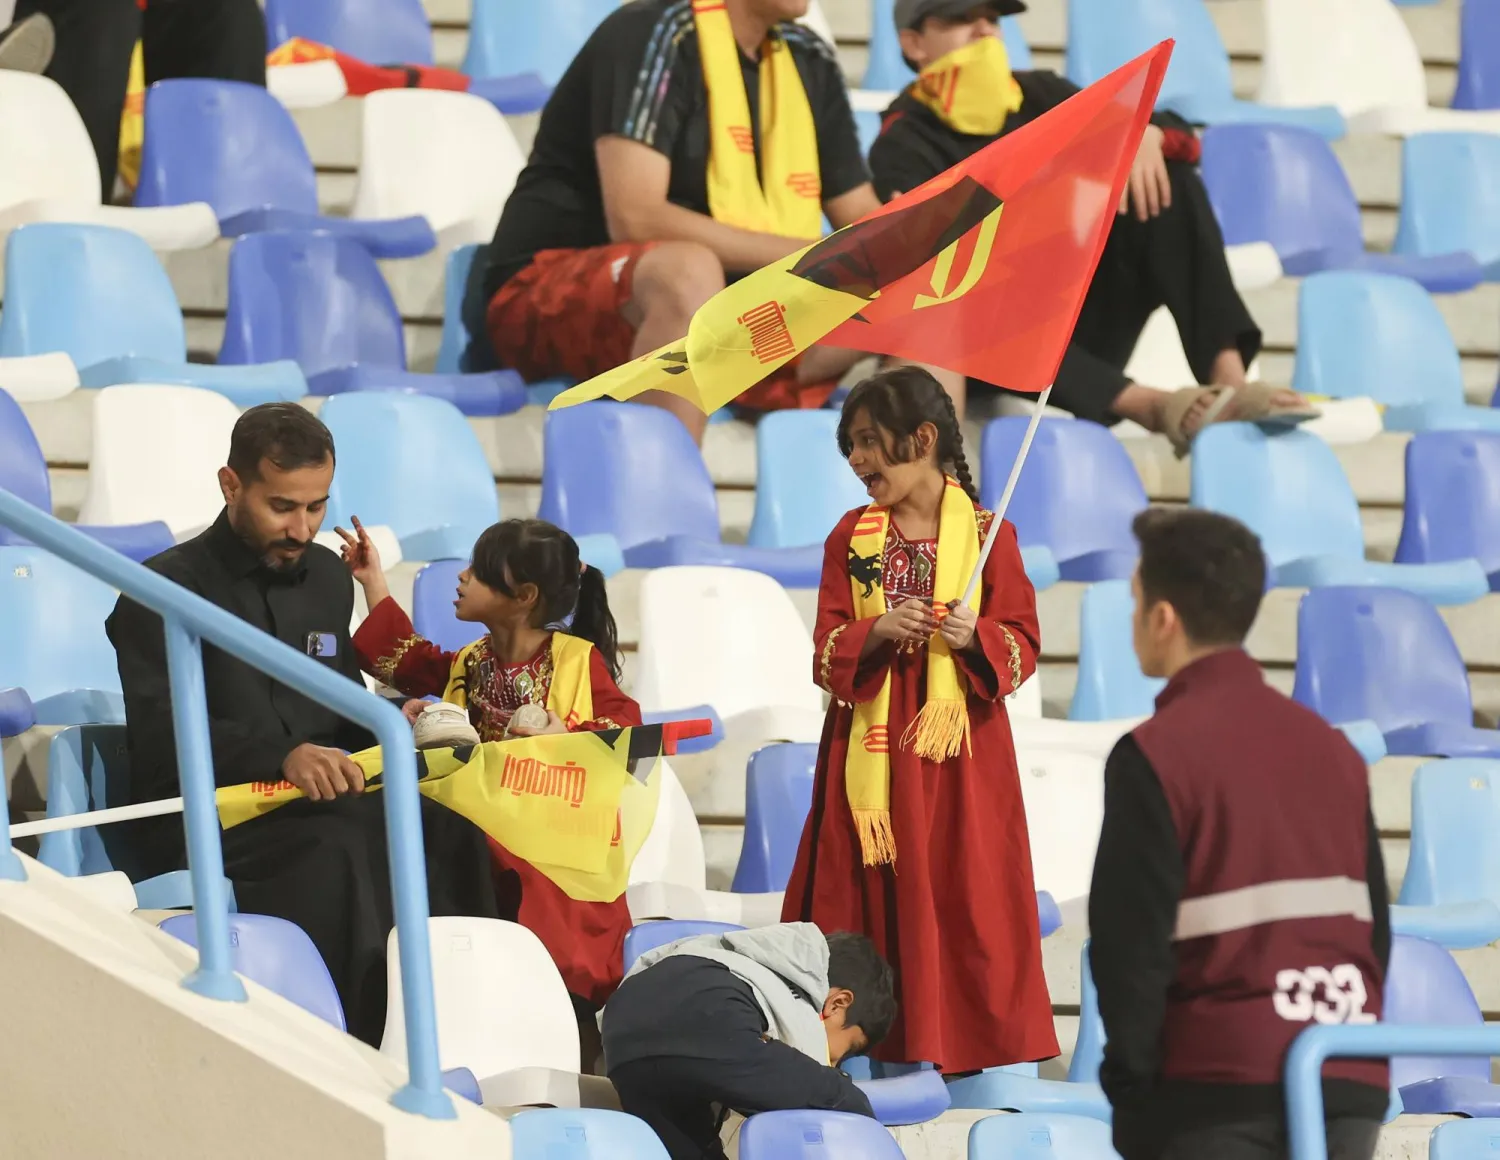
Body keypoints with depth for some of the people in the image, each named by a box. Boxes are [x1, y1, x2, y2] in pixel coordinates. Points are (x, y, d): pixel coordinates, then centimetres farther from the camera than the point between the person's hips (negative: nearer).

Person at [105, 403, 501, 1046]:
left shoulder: (327, 578, 21)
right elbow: (160, 735, -15)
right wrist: (282, 755, -30)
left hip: (315, 803, 6)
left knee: (449, 833, -25)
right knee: (338, 849, -37)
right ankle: (367, 1047, -36)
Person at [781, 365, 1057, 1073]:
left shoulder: (987, 534, 0)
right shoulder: (851, 537, 8)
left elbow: (1023, 646, 0)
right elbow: (826, 651, 4)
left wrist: (975, 636, -20)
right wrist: (876, 633, -15)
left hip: (956, 749, -2)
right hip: (869, 744, 2)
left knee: (960, 890, -3)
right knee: (873, 893, 1)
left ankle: (962, 1041, 3)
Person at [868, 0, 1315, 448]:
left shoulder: (1038, 94, 11)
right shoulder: (905, 145, -3)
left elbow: (1177, 132, 6)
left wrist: (1147, 135, -17)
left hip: (1089, 324, 5)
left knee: (1166, 179, -9)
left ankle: (1228, 380, -27)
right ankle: (1152, 405, -51)